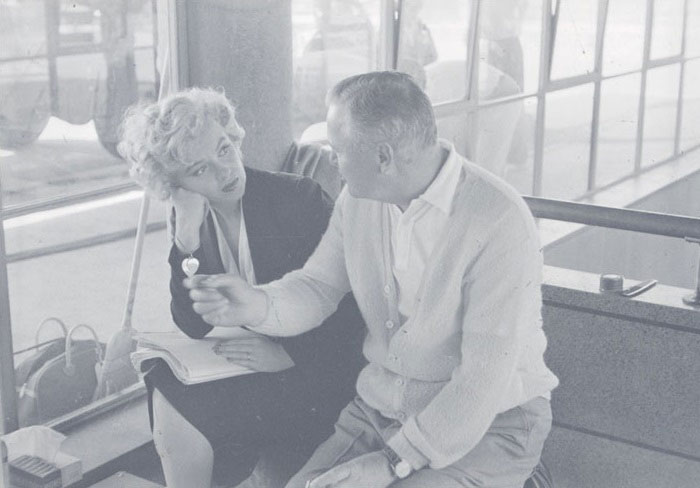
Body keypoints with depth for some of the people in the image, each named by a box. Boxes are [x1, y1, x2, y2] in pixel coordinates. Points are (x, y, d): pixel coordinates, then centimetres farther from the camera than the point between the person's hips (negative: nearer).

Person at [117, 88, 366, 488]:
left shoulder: (298, 197, -12)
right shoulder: (189, 221, 3)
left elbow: (353, 304, -13)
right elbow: (194, 328, -3)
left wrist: (288, 353, -22)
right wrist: (187, 244, -15)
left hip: (311, 370, -5)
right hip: (233, 361, 6)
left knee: (180, 406, -22)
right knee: (167, 392, -20)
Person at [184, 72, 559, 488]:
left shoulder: (499, 222, -22)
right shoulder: (360, 198, 0)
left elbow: (485, 375, -22)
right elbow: (318, 287, 8)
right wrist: (257, 305, -14)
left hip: (490, 424, -5)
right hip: (380, 410, 6)